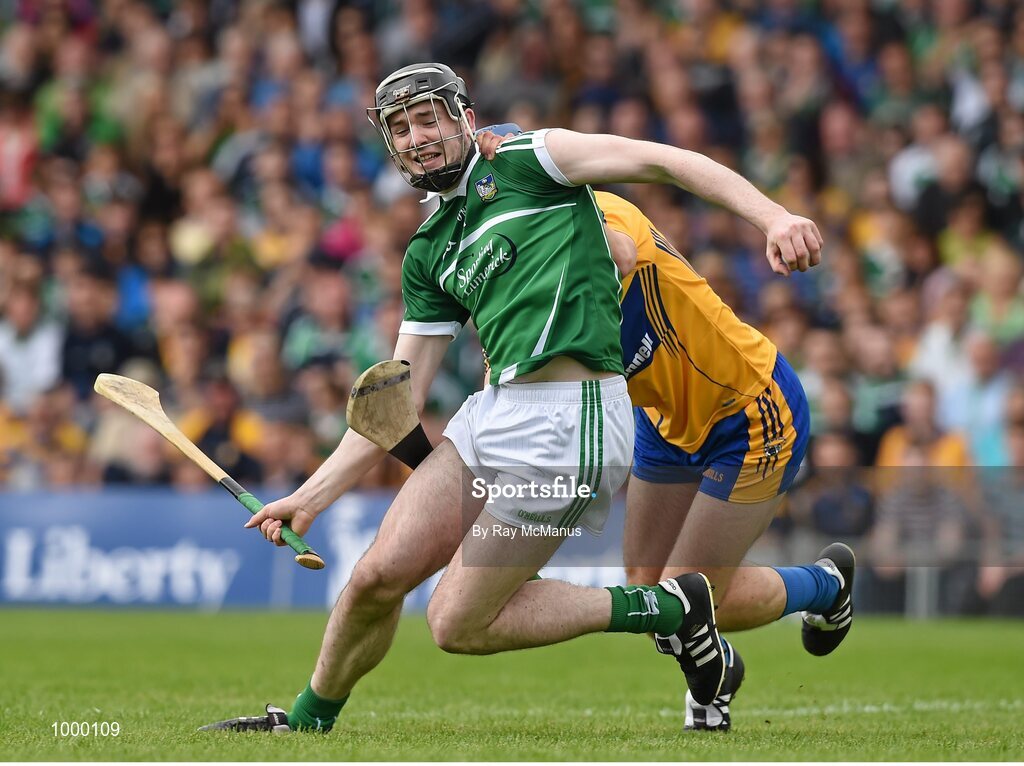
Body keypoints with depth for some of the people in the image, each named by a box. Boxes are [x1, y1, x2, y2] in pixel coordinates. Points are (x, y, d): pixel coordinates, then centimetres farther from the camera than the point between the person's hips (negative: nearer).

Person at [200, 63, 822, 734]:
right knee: (378, 576, 1)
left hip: (567, 420, -7)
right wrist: (311, 498, 13)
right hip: (495, 413, 7)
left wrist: (773, 217, -19)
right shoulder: (429, 253, 21)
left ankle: (671, 609, 6)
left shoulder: (523, 161, 3)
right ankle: (307, 720, 25)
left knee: (458, 623, -7)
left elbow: (662, 161, -5)